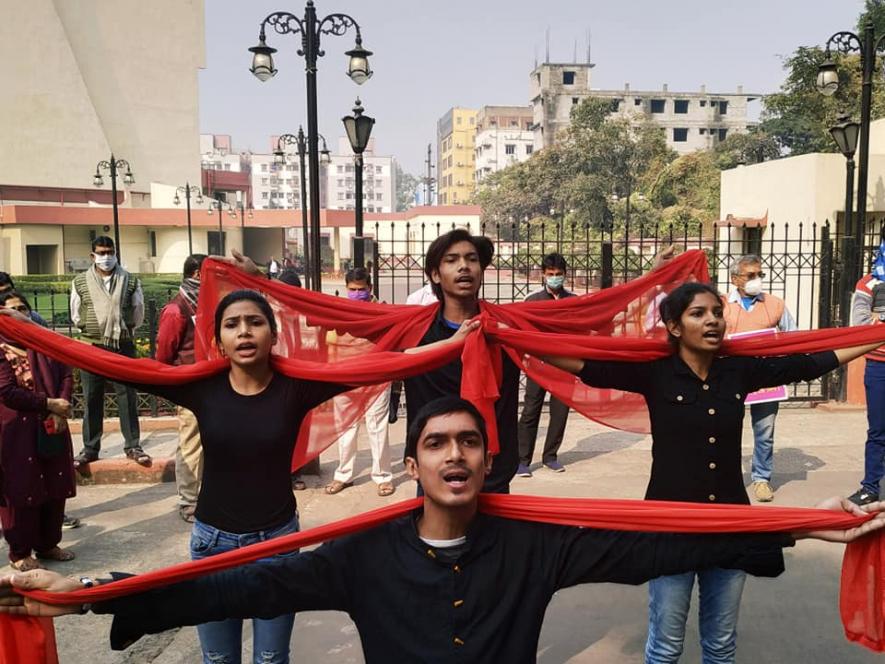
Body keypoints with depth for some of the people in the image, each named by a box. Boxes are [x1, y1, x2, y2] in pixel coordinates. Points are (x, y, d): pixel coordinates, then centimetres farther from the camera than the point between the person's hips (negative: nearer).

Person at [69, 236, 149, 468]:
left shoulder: (130, 281, 2)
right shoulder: (80, 282, 4)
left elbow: (138, 314, 7)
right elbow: (76, 315, 8)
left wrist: (122, 330, 6)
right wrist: (93, 330, 6)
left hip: (123, 346, -1)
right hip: (91, 347, 1)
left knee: (127, 397, 2)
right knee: (91, 400, 7)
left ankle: (132, 446, 9)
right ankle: (90, 449, 16)